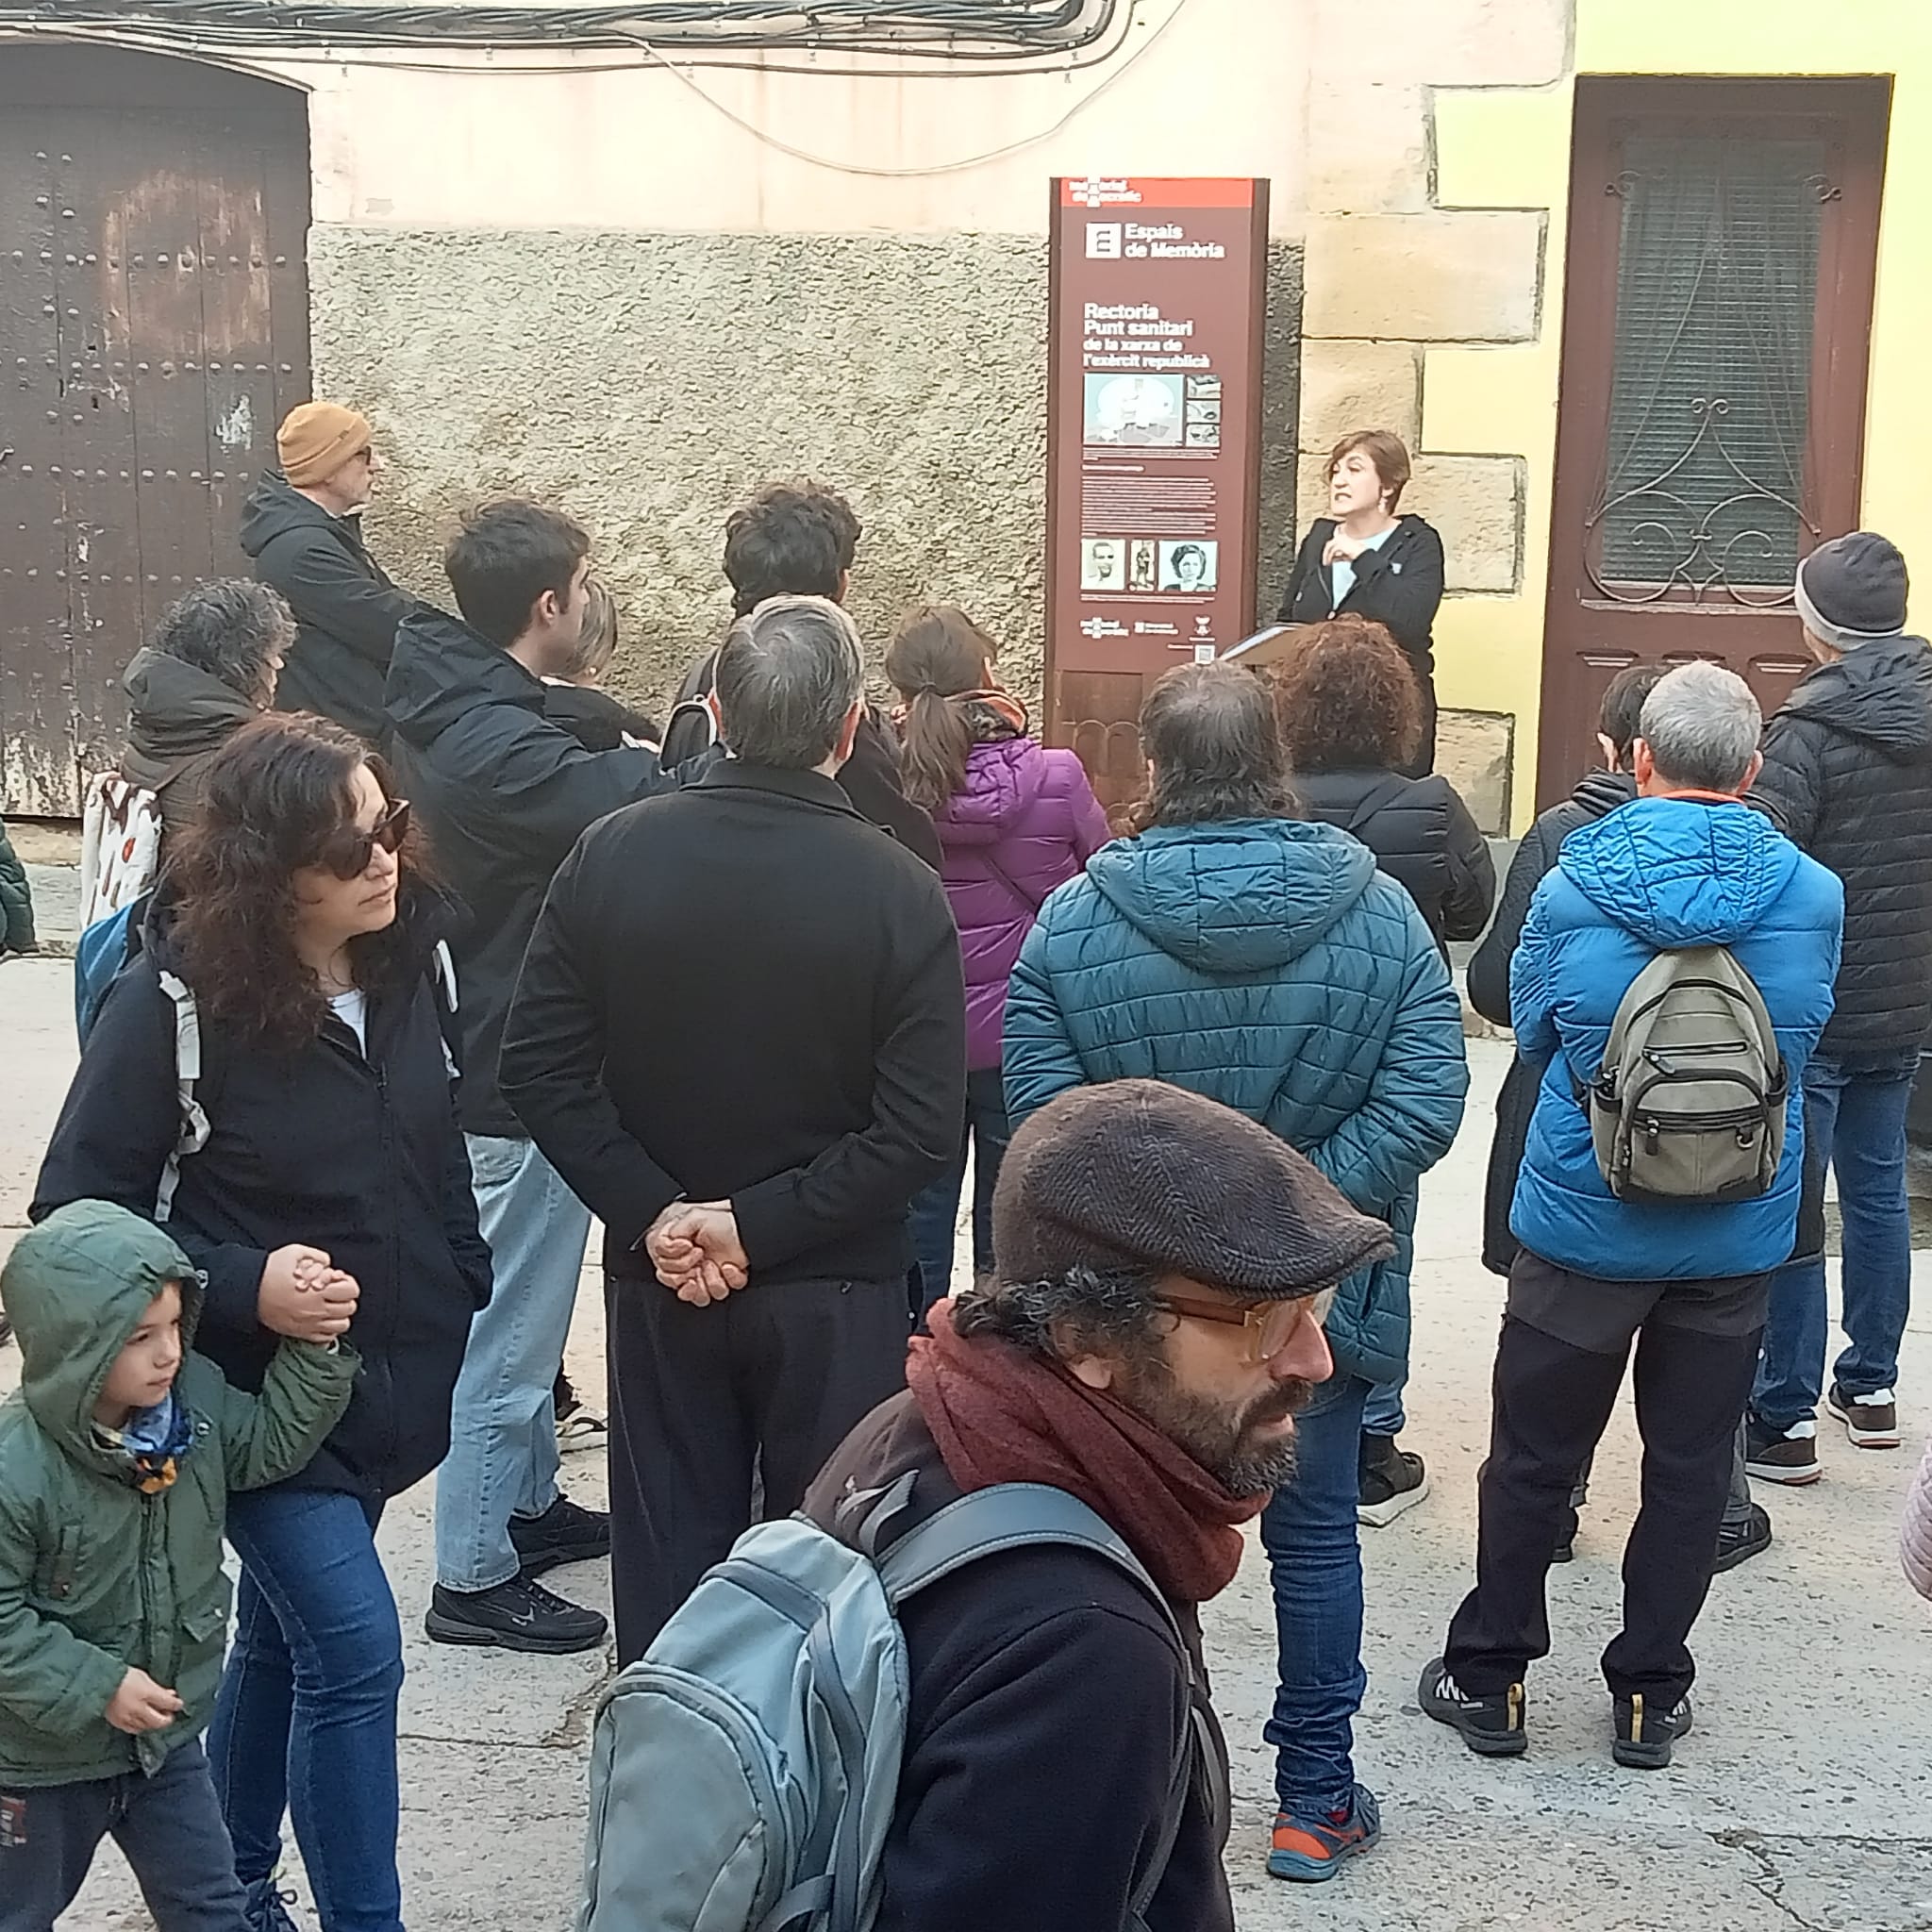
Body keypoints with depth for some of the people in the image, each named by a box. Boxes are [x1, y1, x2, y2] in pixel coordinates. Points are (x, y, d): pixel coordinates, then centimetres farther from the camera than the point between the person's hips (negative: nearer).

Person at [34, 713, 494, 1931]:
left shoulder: (411, 958, -4)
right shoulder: (177, 996, -20)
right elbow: (79, 1206, -14)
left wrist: (463, 1288, 12)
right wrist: (240, 1284, -24)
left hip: (394, 1374, 6)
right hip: (260, 1386, -5)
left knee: (283, 1637, 20)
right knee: (356, 1649, -11)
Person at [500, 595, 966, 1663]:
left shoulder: (612, 854, -8)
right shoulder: (898, 890, -14)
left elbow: (539, 1066, -9)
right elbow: (920, 1131, -19)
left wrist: (651, 1212, -9)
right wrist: (765, 1225, -15)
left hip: (657, 1286, 2)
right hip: (835, 1295, -2)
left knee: (666, 1553, 15)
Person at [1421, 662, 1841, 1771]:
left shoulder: (1572, 888, -13)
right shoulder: (1812, 897, -9)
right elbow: (1804, 1046, 7)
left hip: (1584, 1225, -1)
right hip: (1739, 1234, 2)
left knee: (1534, 1458, 11)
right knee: (1692, 1462, 13)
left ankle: (1490, 1679, 22)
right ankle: (1651, 1694, 23)